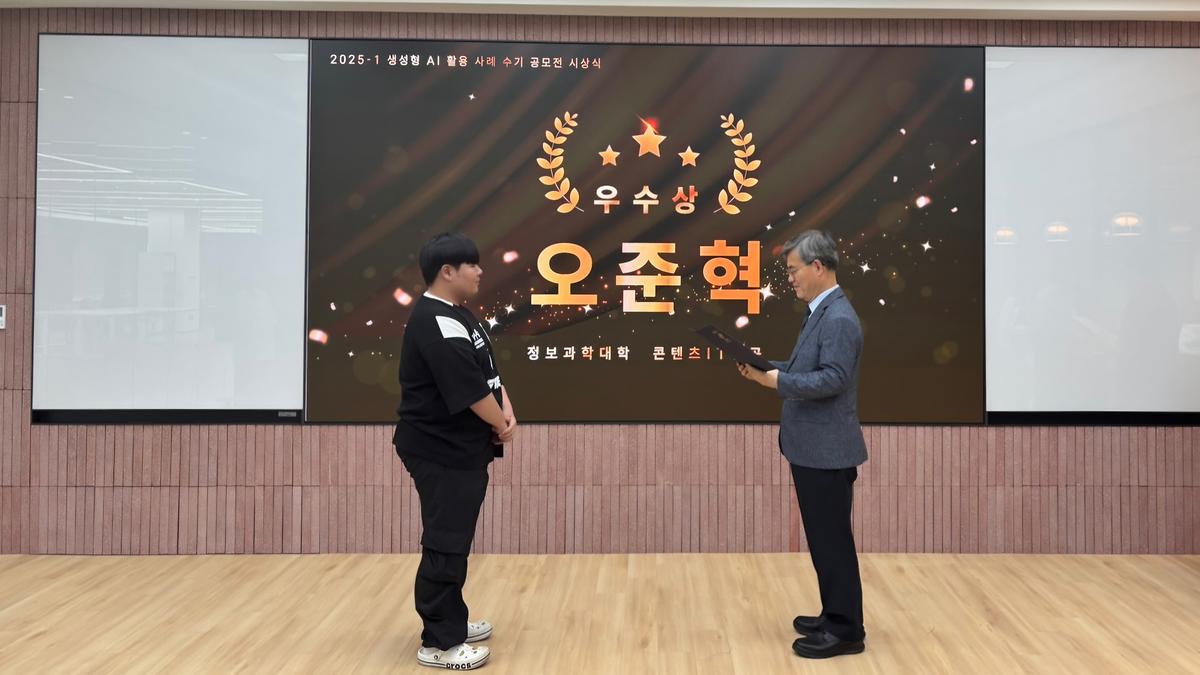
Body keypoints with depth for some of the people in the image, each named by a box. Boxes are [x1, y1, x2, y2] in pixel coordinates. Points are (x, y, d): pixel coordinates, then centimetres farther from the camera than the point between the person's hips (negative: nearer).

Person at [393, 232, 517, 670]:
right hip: (441, 451, -11)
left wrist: (507, 411, -2)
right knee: (444, 543, -4)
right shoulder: (436, 323, -21)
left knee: (454, 538, 18)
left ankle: (451, 622, 32)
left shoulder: (458, 315, 13)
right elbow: (469, 388, -24)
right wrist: (501, 425, -9)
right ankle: (439, 643, 6)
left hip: (459, 448, 11)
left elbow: (488, 371, 14)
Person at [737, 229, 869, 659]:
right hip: (813, 448, 10)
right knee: (824, 539, 17)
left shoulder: (839, 318, -19)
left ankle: (846, 630, 12)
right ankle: (834, 617, 29)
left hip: (827, 450, -10)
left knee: (833, 541, 0)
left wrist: (777, 381, -22)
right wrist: (766, 369, 5)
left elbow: (833, 378, -26)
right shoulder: (821, 313, 14)